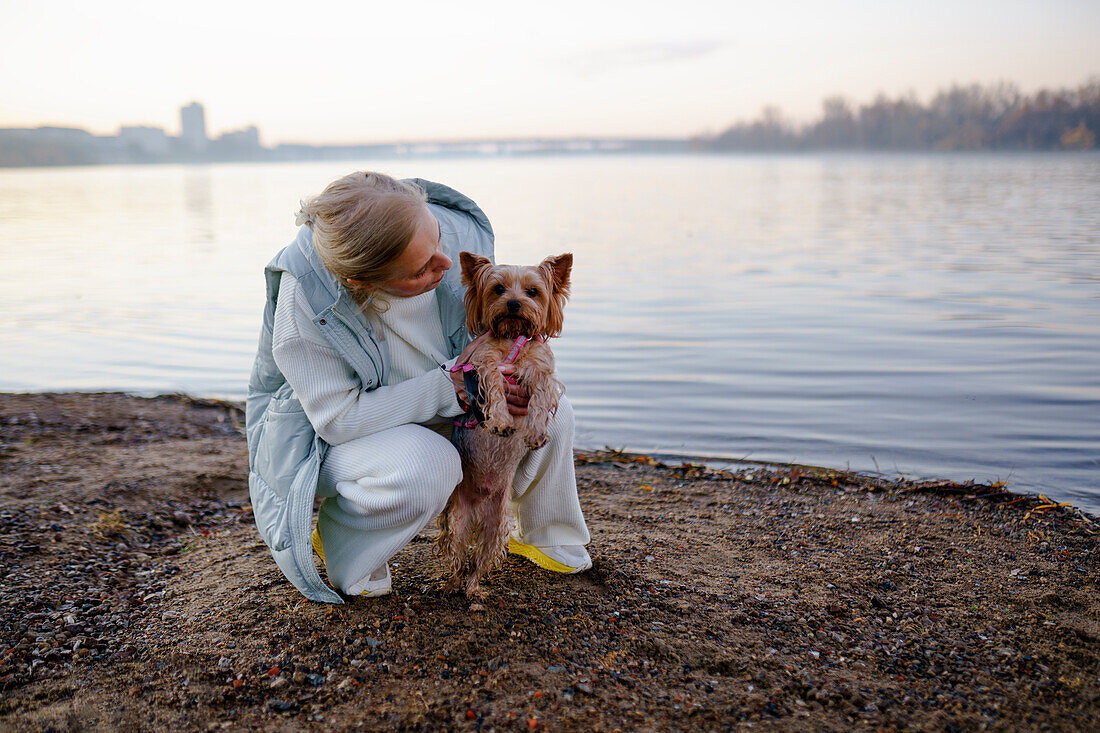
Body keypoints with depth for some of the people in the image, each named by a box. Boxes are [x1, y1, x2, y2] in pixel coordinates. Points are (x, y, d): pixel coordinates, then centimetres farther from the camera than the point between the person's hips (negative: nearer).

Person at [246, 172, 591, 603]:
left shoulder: (458, 231, -22)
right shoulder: (304, 303, -35)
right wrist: (452, 385, -35)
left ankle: (545, 539, 16)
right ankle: (337, 540, -4)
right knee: (427, 464, -37)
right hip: (323, 433, -5)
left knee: (549, 409, -11)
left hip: (436, 412, 6)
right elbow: (339, 417, -28)